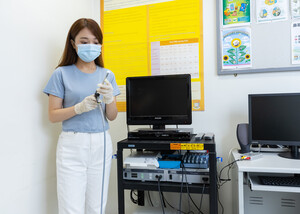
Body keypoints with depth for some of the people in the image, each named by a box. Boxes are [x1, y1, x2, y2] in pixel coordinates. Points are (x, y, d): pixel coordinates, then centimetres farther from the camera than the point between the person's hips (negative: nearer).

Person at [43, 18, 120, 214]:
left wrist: (109, 99, -13)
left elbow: (112, 117, 7)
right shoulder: (62, 73, 0)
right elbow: (53, 115, -1)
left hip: (101, 144, 3)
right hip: (72, 145, -2)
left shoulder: (107, 75, 8)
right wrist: (79, 107, -18)